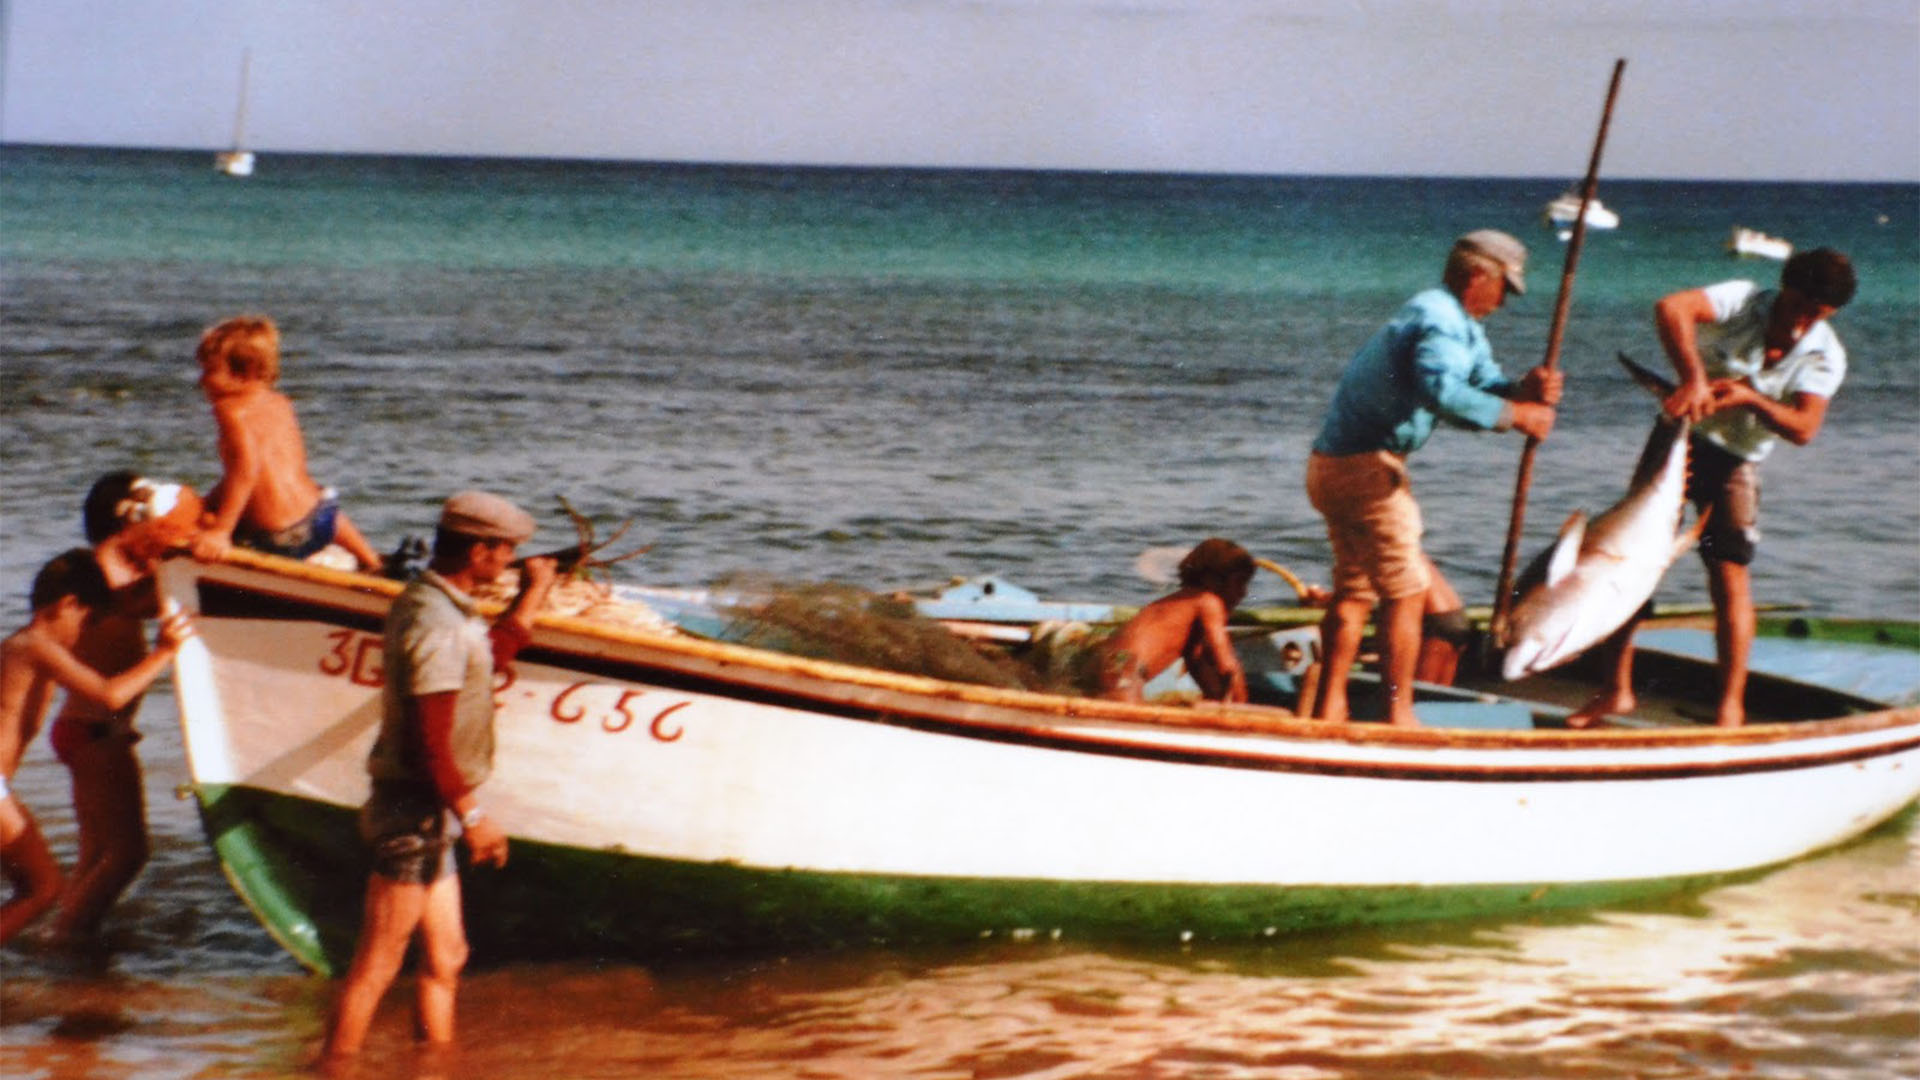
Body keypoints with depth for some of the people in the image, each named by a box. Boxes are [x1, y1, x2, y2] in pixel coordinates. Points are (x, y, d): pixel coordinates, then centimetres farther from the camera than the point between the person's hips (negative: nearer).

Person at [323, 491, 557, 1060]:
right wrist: (473, 817, -17)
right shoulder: (436, 625, -22)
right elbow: (429, 742, -24)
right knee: (375, 969, -5)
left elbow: (488, 656, 29)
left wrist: (532, 595, 26)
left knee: (444, 961, 16)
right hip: (417, 812, -11)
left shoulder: (430, 603, 10)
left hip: (426, 817, 11)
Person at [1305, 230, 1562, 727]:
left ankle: (1330, 707, 21)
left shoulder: (1461, 325, 17)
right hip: (1367, 467, -11)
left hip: (1332, 463, 11)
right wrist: (1515, 415, -29)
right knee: (1406, 592, -1)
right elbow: (1442, 391, -35)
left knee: (1354, 590, 18)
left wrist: (1524, 390, -11)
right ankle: (1398, 715, 4)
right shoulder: (1441, 321, -17)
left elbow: (1485, 384, 9)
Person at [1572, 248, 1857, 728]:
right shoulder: (1743, 301, -14)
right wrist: (1693, 378, -42)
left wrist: (1751, 399, -35)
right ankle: (1617, 690, 7)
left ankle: (1731, 705, 0)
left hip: (1736, 461, 0)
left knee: (1730, 576, -8)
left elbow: (1803, 428, -19)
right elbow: (1671, 308, -31)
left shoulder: (1825, 357, -7)